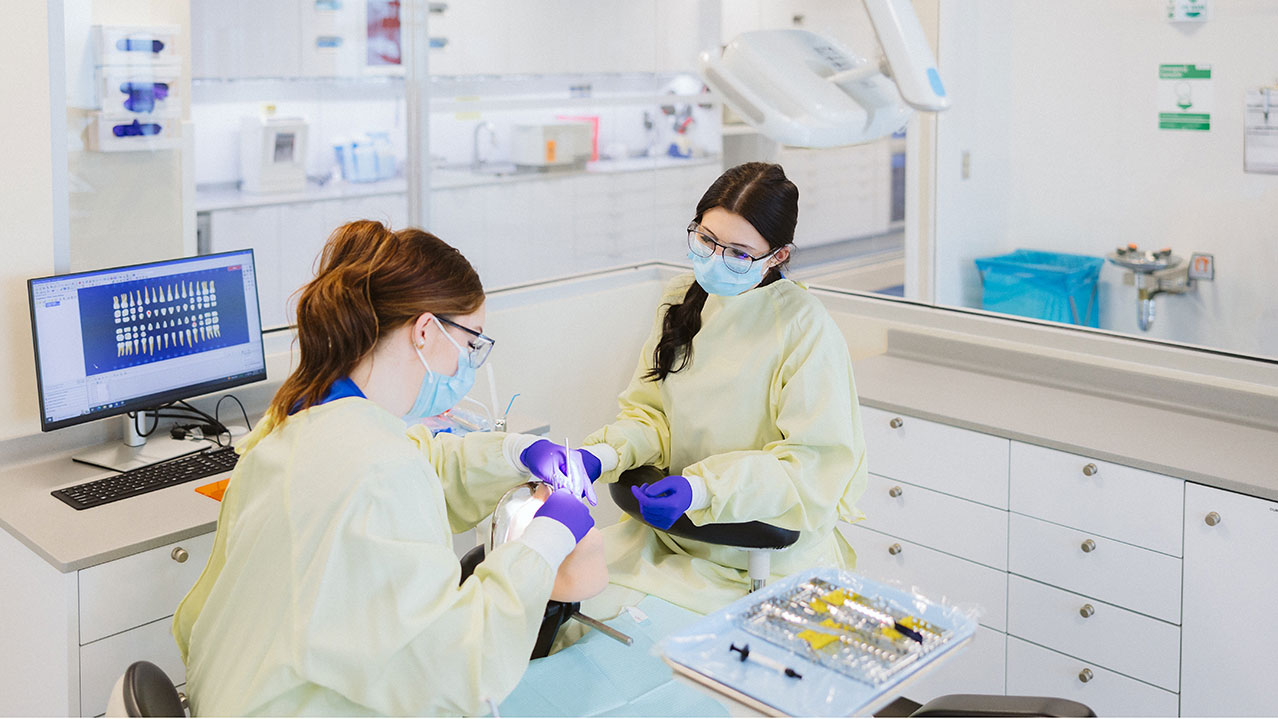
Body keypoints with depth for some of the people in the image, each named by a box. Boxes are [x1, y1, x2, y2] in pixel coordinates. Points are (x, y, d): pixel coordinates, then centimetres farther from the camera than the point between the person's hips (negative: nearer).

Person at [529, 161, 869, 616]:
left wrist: (704, 489, -26)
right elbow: (652, 413, 9)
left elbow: (816, 465, -15)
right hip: (673, 529, 6)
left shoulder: (805, 327, -15)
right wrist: (605, 454, -12)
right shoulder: (682, 297, 5)